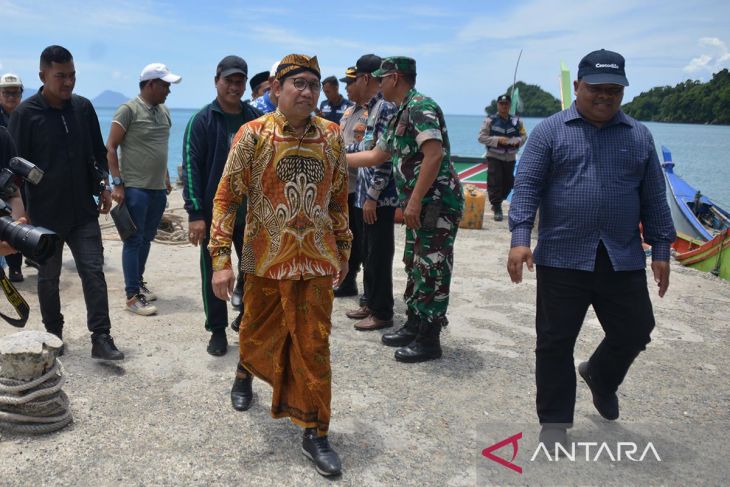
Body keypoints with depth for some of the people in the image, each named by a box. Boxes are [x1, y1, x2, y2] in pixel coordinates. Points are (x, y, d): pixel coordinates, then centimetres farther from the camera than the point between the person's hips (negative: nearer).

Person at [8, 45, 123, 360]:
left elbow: (98, 152, 14)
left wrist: (104, 187, 7)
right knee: (48, 278, 11)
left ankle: (101, 339, 1)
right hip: (45, 214, -2)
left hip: (83, 211, 3)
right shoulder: (25, 114, -8)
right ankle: (54, 335, 27)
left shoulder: (83, 107, 3)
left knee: (93, 272, -2)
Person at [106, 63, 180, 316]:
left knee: (146, 239, 14)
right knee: (133, 241, -3)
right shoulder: (129, 110, -8)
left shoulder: (164, 111, 13)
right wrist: (117, 183, -15)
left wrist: (166, 179, 21)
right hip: (135, 188, -7)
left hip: (158, 188, 7)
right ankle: (132, 295, 2)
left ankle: (138, 282, 28)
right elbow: (110, 148, -9)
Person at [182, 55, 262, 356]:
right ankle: (217, 330, 20)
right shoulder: (202, 121, -4)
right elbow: (191, 167, -9)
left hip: (251, 213, 3)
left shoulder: (257, 119, 6)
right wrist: (195, 213, -16)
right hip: (214, 213, -3)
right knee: (214, 273, 6)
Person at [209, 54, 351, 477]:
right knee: (259, 331, 18)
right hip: (265, 259, -1)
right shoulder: (254, 134, -8)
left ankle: (315, 432, 17)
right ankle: (245, 372, 52)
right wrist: (221, 259, -13)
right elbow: (227, 197, -8)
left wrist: (343, 248, 13)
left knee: (313, 346, 4)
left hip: (317, 260, 2)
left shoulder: (332, 136, 1)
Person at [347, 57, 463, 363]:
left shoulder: (420, 107, -13)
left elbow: (434, 155, -24)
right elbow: (377, 156, 26)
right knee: (415, 266, 15)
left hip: (437, 203, -10)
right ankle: (414, 327, 27)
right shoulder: (401, 115, 18)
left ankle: (429, 340, 5)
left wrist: (414, 201, -24)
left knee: (432, 270, -4)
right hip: (420, 205, 10)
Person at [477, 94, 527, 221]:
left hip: (510, 158, 4)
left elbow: (524, 136, 9)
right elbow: (481, 137, -9)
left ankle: (496, 202, 36)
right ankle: (497, 210, -2)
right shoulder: (490, 120, -5)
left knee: (508, 183, 12)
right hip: (494, 157, -4)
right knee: (495, 183, -9)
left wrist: (517, 141, -14)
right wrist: (498, 140, -19)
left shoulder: (516, 121, 4)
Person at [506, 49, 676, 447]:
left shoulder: (638, 136, 10)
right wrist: (520, 238, -17)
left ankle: (599, 376, 41)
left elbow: (653, 198, 12)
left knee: (635, 331, 9)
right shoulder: (550, 131, 1)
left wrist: (660, 249, 7)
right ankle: (554, 423, 18)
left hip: (623, 260, 3)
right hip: (562, 259, -3)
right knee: (555, 342, 2)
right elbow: (527, 186, -6)